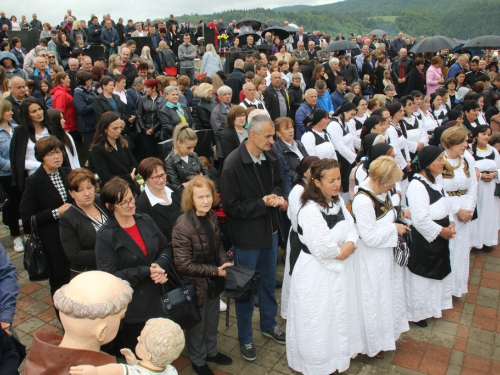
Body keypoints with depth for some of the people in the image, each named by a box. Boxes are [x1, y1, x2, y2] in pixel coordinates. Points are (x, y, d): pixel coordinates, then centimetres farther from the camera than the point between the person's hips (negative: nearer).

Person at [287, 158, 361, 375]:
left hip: (339, 270, 9)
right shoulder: (310, 210, -27)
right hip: (316, 275, -8)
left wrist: (350, 245, -18)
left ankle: (337, 355, 48)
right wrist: (341, 250, -13)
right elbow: (323, 248, -32)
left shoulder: (338, 201, 1)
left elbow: (351, 228, 3)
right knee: (319, 323, 10)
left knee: (339, 317, 25)